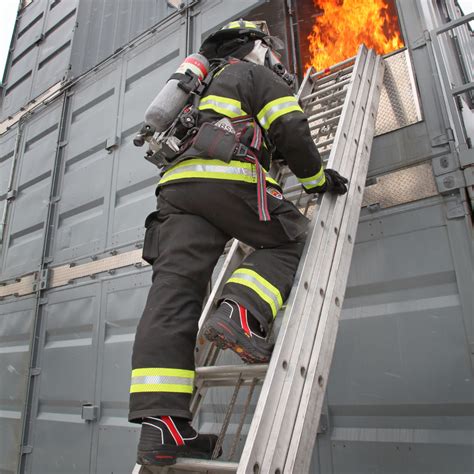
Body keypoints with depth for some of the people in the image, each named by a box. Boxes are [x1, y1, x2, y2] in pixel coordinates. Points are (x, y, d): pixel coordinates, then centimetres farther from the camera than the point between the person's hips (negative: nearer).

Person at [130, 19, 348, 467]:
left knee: (174, 288, -8)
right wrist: (317, 177, 16)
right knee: (287, 239, 10)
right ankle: (240, 314, -19)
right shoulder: (257, 74, 17)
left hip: (176, 183, 7)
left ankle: (161, 425, -13)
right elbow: (291, 131, 3)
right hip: (225, 176, -7)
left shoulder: (210, 88, 42)